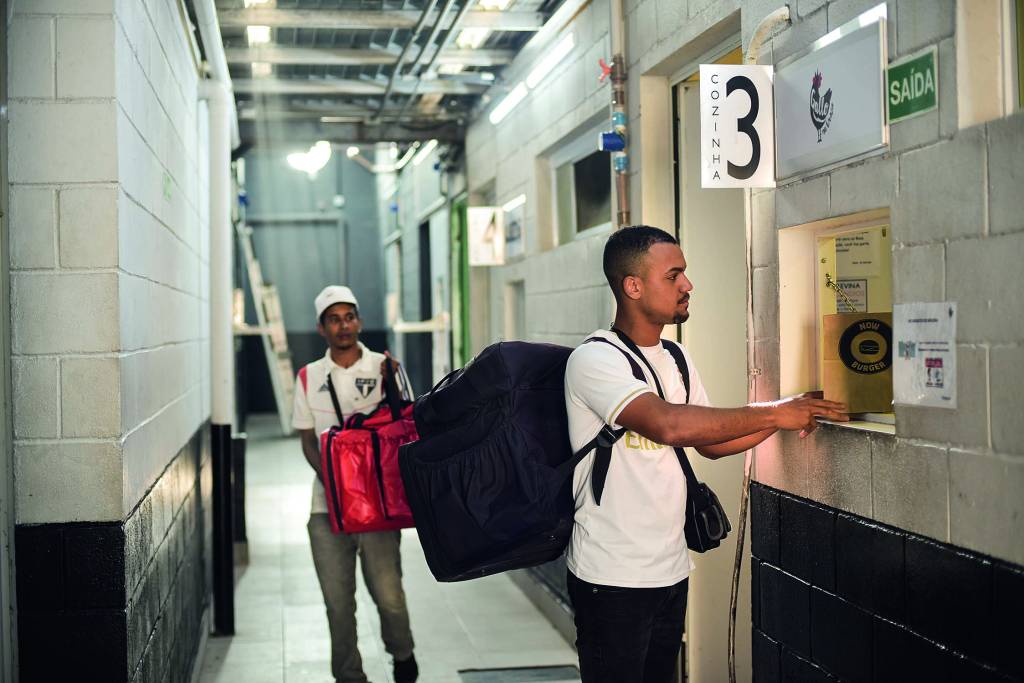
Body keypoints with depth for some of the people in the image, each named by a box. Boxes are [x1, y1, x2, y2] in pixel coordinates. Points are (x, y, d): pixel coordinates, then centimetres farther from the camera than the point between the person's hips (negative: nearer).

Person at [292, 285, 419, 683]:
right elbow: (308, 440, 10)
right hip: (327, 505, 2)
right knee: (338, 602, 5)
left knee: (388, 593, -4)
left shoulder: (386, 368, 4)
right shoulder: (309, 377, 9)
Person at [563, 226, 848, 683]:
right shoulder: (594, 360, -16)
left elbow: (711, 442, 17)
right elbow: (668, 424, -31)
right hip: (613, 577, -8)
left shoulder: (676, 359, 11)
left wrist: (789, 415, 3)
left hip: (670, 568, 8)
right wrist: (772, 413, -24)